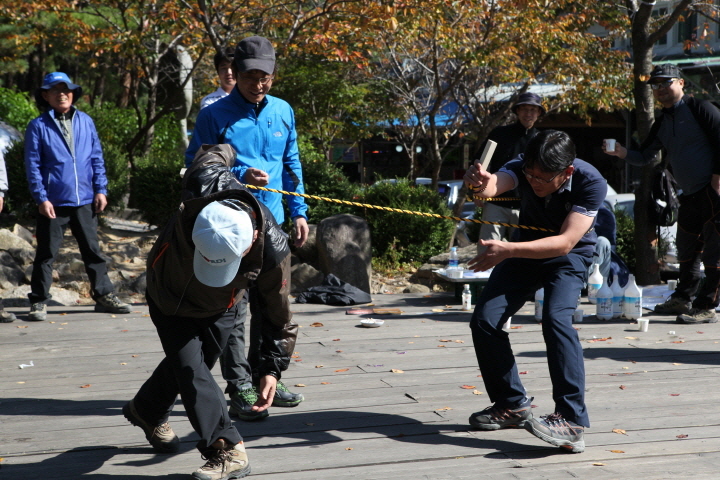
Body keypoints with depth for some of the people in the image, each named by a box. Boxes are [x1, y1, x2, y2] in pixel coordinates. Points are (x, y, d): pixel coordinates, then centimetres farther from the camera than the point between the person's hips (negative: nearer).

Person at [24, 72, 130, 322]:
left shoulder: (86, 122, 7)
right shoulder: (38, 126, -2)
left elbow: (97, 158, 9)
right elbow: (33, 165, -4)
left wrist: (100, 189, 1)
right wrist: (41, 198, -11)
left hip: (85, 200, 3)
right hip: (53, 203, -3)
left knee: (92, 249, 11)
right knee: (46, 253, 4)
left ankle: (104, 295, 19)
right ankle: (38, 301, 12)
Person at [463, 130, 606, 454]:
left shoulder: (591, 183, -31)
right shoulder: (523, 168, -24)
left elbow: (565, 242, -38)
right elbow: (494, 185, -45)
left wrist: (508, 251, -49)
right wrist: (482, 182, -72)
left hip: (570, 256, -4)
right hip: (526, 250, 4)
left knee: (556, 318, -31)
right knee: (484, 321, -8)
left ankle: (572, 420, -30)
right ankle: (512, 405, 10)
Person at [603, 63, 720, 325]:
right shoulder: (661, 124, 15)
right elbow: (645, 157, 14)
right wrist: (622, 153, -5)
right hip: (690, 195, 8)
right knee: (687, 248, 16)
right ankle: (682, 298, 29)